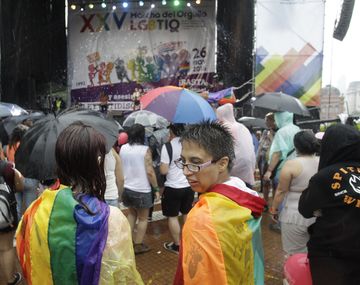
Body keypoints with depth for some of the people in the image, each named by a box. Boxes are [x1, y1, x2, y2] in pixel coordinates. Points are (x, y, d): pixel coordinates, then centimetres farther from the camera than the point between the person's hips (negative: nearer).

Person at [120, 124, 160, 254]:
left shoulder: (123, 148, 1)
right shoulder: (145, 150, -16)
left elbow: (120, 167, 12)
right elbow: (149, 171, -18)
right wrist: (156, 188, -9)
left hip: (126, 188, 6)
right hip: (141, 190, -5)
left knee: (132, 213, 27)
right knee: (143, 218, 12)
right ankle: (138, 245, 20)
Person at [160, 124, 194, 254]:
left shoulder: (167, 146, -16)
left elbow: (163, 170, -17)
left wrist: (161, 165, 3)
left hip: (173, 187, -5)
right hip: (189, 185, 6)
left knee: (172, 216, 10)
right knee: (187, 213, 21)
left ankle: (177, 245, 18)